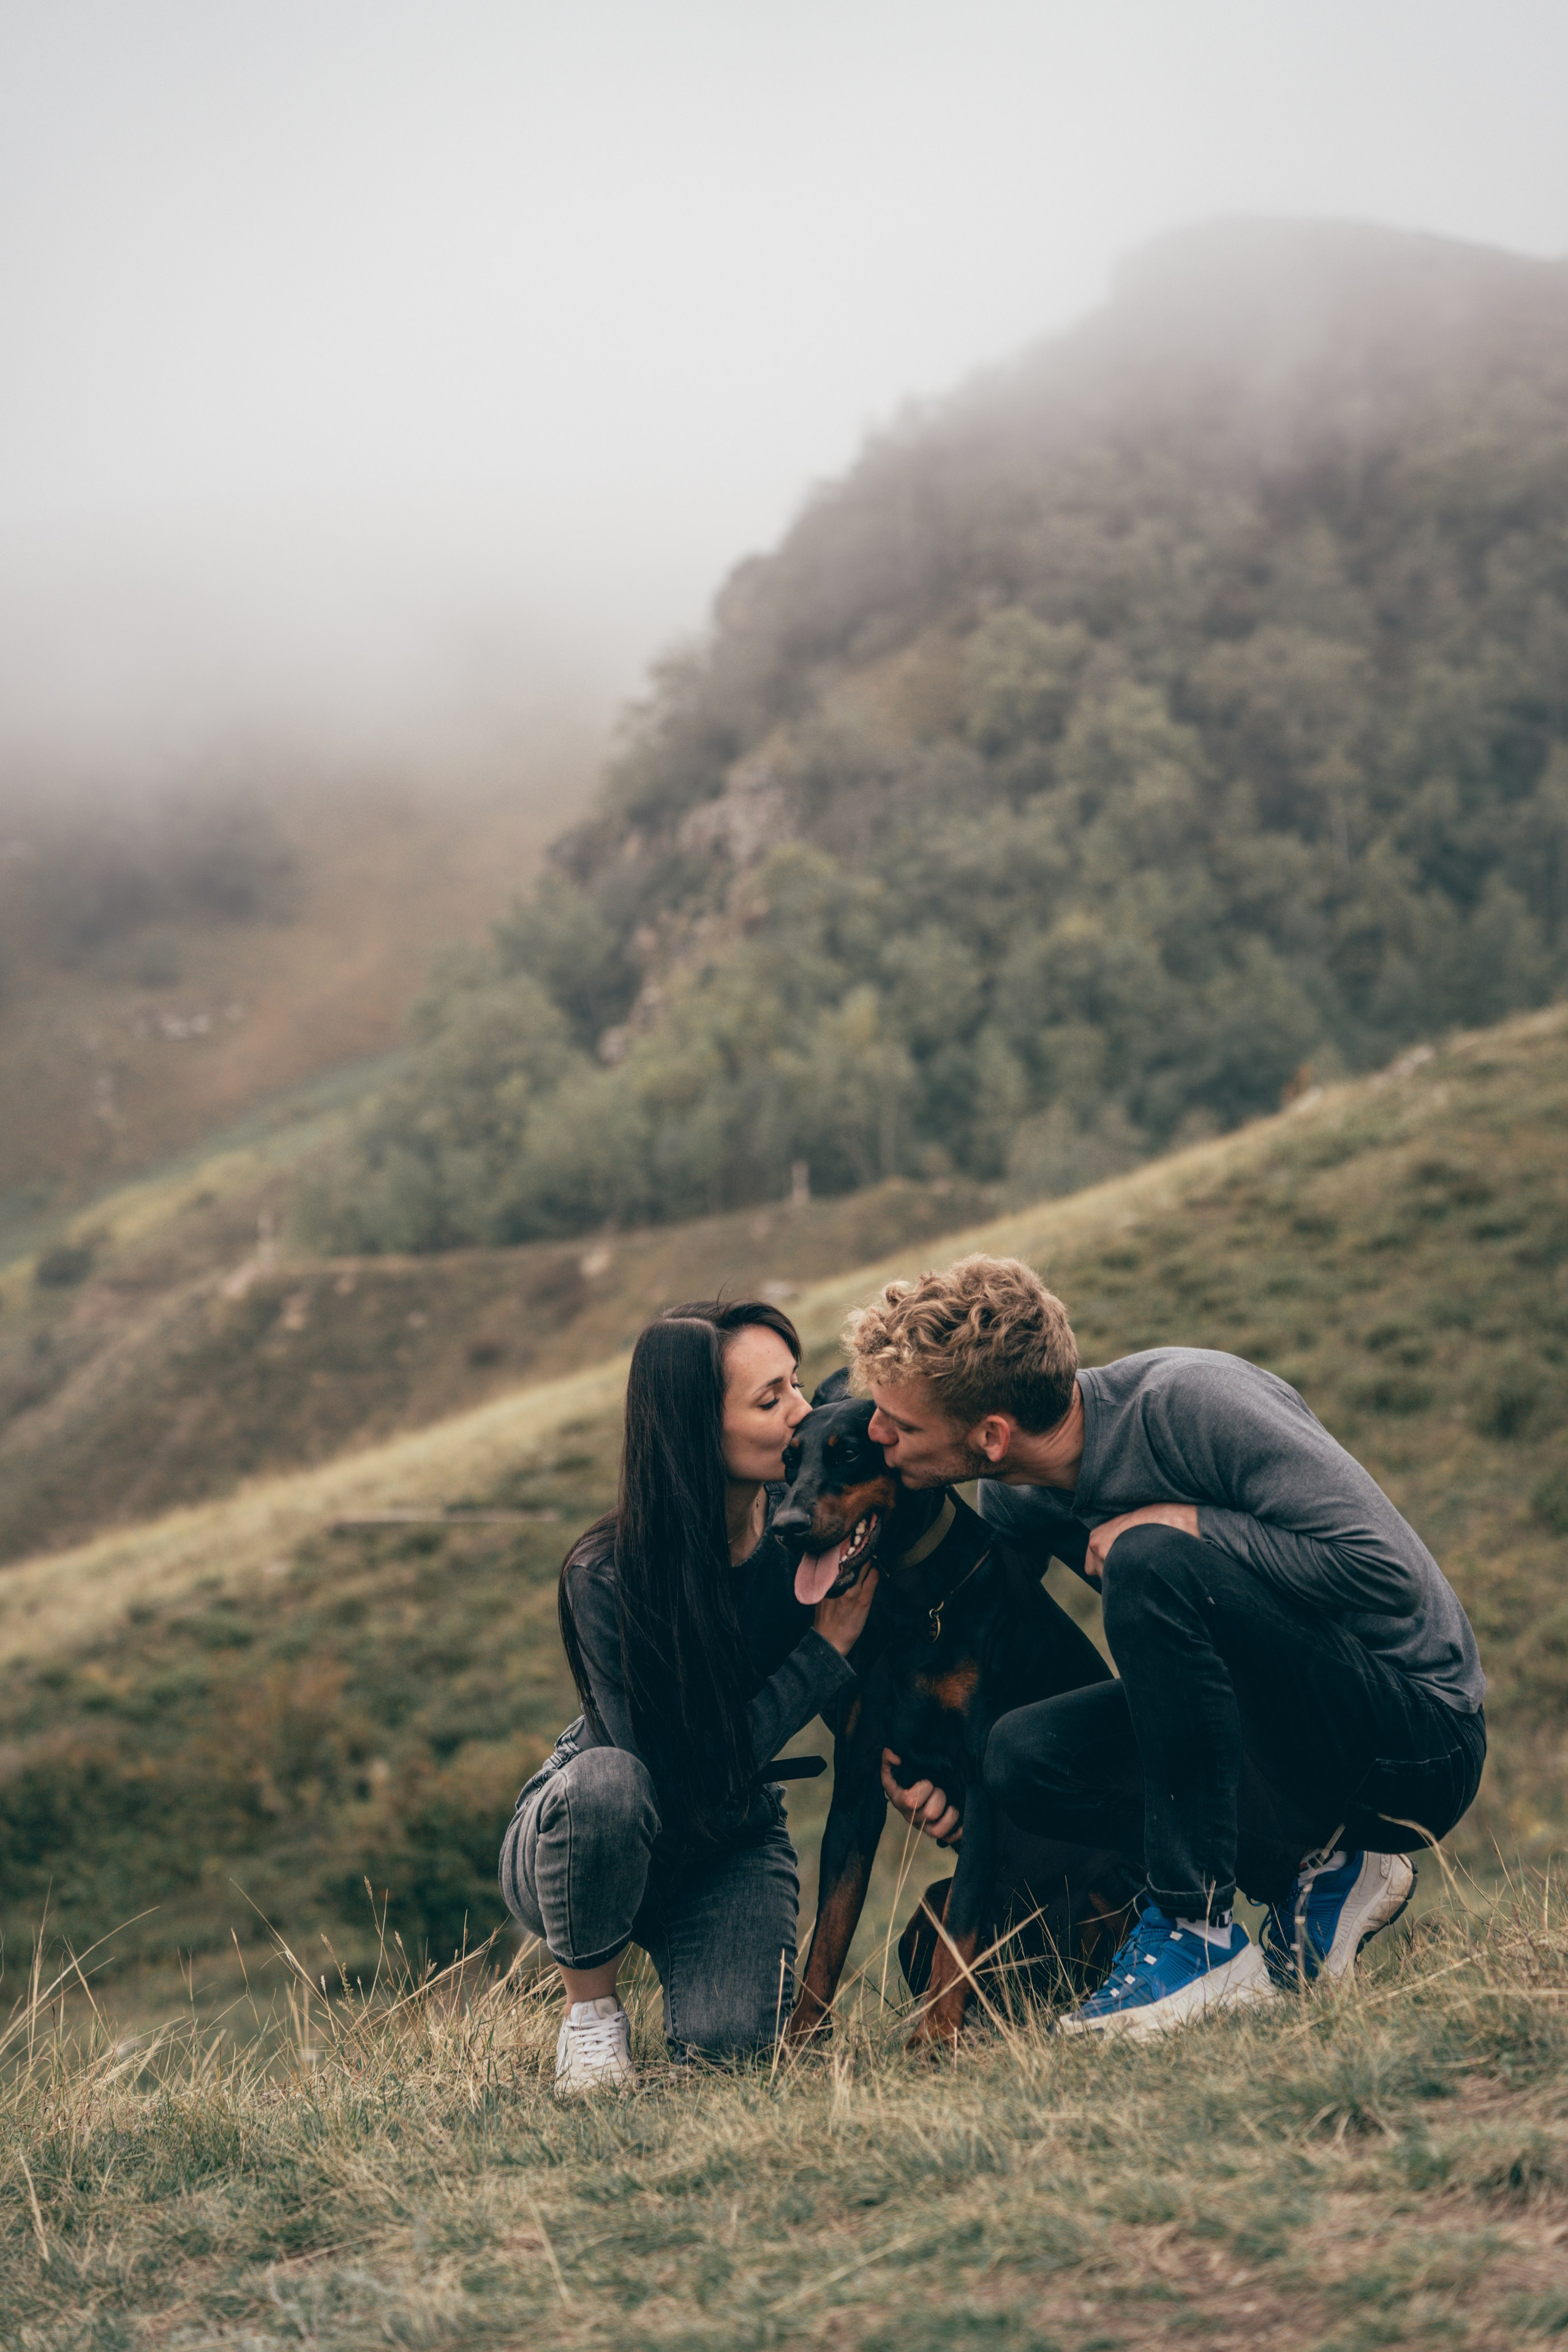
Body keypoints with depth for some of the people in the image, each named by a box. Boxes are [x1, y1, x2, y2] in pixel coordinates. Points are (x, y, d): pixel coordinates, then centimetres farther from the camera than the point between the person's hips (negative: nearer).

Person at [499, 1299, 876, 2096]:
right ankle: (590, 2006, -11)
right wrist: (825, 1646, -28)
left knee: (729, 2038, -24)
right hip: (580, 1834, -3)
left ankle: (682, 1955, 13)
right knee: (608, 1781, -38)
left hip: (730, 1844, 3)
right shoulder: (605, 1579, -28)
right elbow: (682, 1773, -30)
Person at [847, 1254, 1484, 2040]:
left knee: (1149, 1559, -29)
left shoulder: (1186, 1402, -23)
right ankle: (1310, 1873, 0)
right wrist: (931, 1769, -3)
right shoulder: (1013, 1499, -1)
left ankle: (1199, 1933, -20)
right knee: (1022, 1754, -13)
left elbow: (1386, 1571, -26)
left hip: (1418, 1739, -7)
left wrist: (1183, 1524, -24)